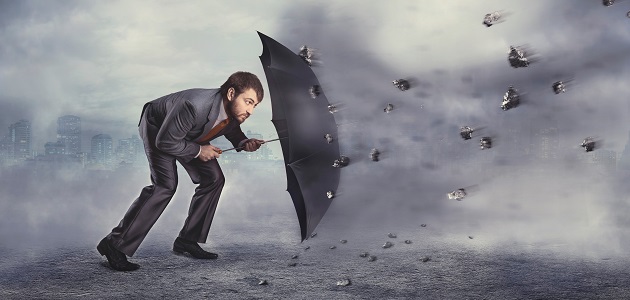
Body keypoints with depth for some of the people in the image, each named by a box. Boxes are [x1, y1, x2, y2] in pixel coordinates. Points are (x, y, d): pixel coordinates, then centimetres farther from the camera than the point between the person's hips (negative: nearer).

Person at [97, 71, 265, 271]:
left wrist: (244, 143, -16)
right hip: (156, 127, -8)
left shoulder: (236, 111, -21)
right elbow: (165, 141, -32)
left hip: (189, 136, 8)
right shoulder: (195, 105, -43)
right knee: (165, 185, -24)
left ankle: (187, 240, 11)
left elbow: (233, 131, 5)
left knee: (213, 178, -1)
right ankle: (115, 245, -17)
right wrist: (199, 151, -23)